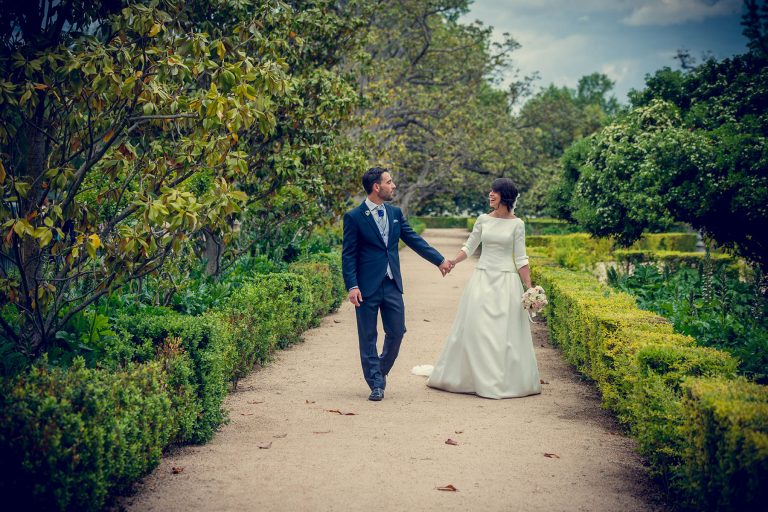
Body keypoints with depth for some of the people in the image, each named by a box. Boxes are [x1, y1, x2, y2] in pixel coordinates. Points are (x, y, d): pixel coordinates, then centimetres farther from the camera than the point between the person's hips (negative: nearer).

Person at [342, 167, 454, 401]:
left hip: (392, 285, 5)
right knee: (368, 337, 3)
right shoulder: (354, 217, -7)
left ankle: (380, 371, 30)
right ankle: (376, 384, 13)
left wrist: (440, 260, 6)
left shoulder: (395, 213, 9)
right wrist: (352, 287, -16)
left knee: (397, 332, 8)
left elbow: (414, 239, 11)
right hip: (367, 286, -5)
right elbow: (348, 255, -8)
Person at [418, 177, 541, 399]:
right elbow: (469, 247, 10)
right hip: (482, 278, 2)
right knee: (475, 327, 0)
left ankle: (506, 380, 10)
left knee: (505, 330, -2)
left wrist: (529, 288, -4)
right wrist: (452, 262, -7)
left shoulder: (516, 224, 0)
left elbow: (520, 259, 0)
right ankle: (477, 377, 13)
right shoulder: (483, 220, 6)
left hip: (506, 281, -2)